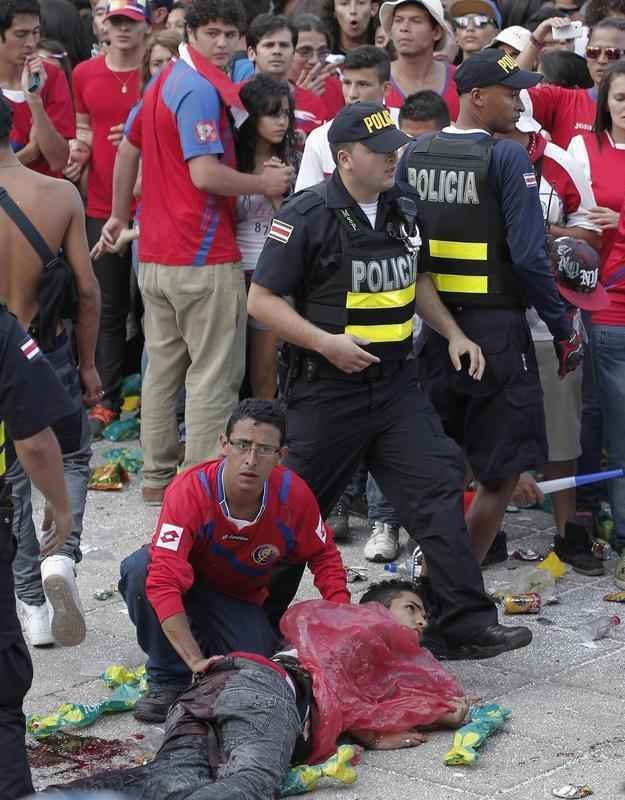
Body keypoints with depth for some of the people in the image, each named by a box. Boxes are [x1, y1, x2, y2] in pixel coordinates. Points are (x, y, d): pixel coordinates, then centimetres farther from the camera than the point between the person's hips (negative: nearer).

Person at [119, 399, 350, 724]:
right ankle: (168, 681, -17)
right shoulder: (190, 490, -34)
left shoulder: (293, 494, -22)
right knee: (140, 568, -36)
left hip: (240, 600, 2)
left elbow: (323, 556, -2)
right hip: (187, 583, -2)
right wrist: (196, 660, -51)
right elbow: (163, 580, -43)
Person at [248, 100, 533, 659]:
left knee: (438, 488, -4)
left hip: (396, 383, 6)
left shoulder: (402, 213, 9)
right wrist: (326, 343, -20)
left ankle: (464, 625, -1)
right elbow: (261, 300, -11)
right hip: (329, 388, -6)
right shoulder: (308, 216, -12)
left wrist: (453, 334, 15)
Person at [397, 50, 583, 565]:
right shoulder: (506, 159, -11)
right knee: (503, 469, 2)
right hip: (496, 325, -6)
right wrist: (563, 330, -9)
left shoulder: (414, 155, 7)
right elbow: (528, 255, -17)